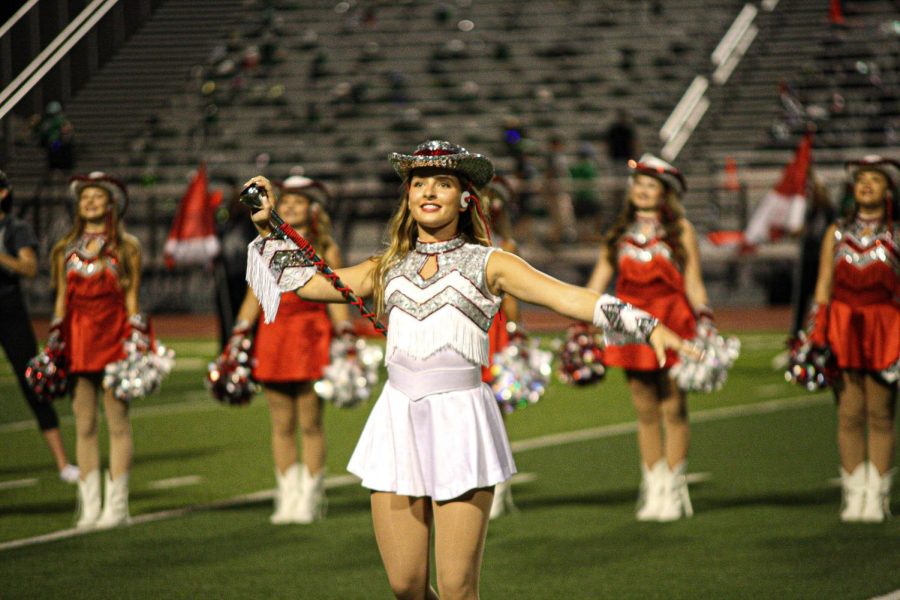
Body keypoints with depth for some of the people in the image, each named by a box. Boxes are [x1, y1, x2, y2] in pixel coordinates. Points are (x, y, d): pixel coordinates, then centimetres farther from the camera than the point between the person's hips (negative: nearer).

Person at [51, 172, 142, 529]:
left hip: (113, 336, -3)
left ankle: (117, 504, 0)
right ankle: (89, 506, 6)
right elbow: (61, 300, 14)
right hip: (77, 338, 3)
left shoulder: (126, 248, 4)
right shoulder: (66, 250, 13)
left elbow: (131, 299, 2)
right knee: (84, 425, 3)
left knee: (117, 422, -3)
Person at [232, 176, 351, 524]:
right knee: (281, 424, 5)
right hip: (273, 335, 3)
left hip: (310, 336, -3)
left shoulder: (325, 249, 5)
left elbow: (336, 300, 2)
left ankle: (310, 499, 4)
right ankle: (287, 498, 11)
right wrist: (239, 338, 8)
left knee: (310, 422, -3)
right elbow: (254, 297, 15)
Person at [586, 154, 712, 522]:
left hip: (672, 322, -3)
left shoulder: (679, 229, 3)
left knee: (673, 409, -1)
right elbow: (599, 278, 12)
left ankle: (673, 491, 5)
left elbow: (692, 282, 1)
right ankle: (653, 490, 13)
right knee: (645, 411, 6)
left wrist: (704, 319, -10)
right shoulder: (619, 233, 13)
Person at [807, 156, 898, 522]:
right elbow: (824, 286, 10)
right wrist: (817, 331, 2)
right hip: (843, 329, 2)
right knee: (849, 414, -1)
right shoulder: (837, 234, 10)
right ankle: (854, 495, 4)